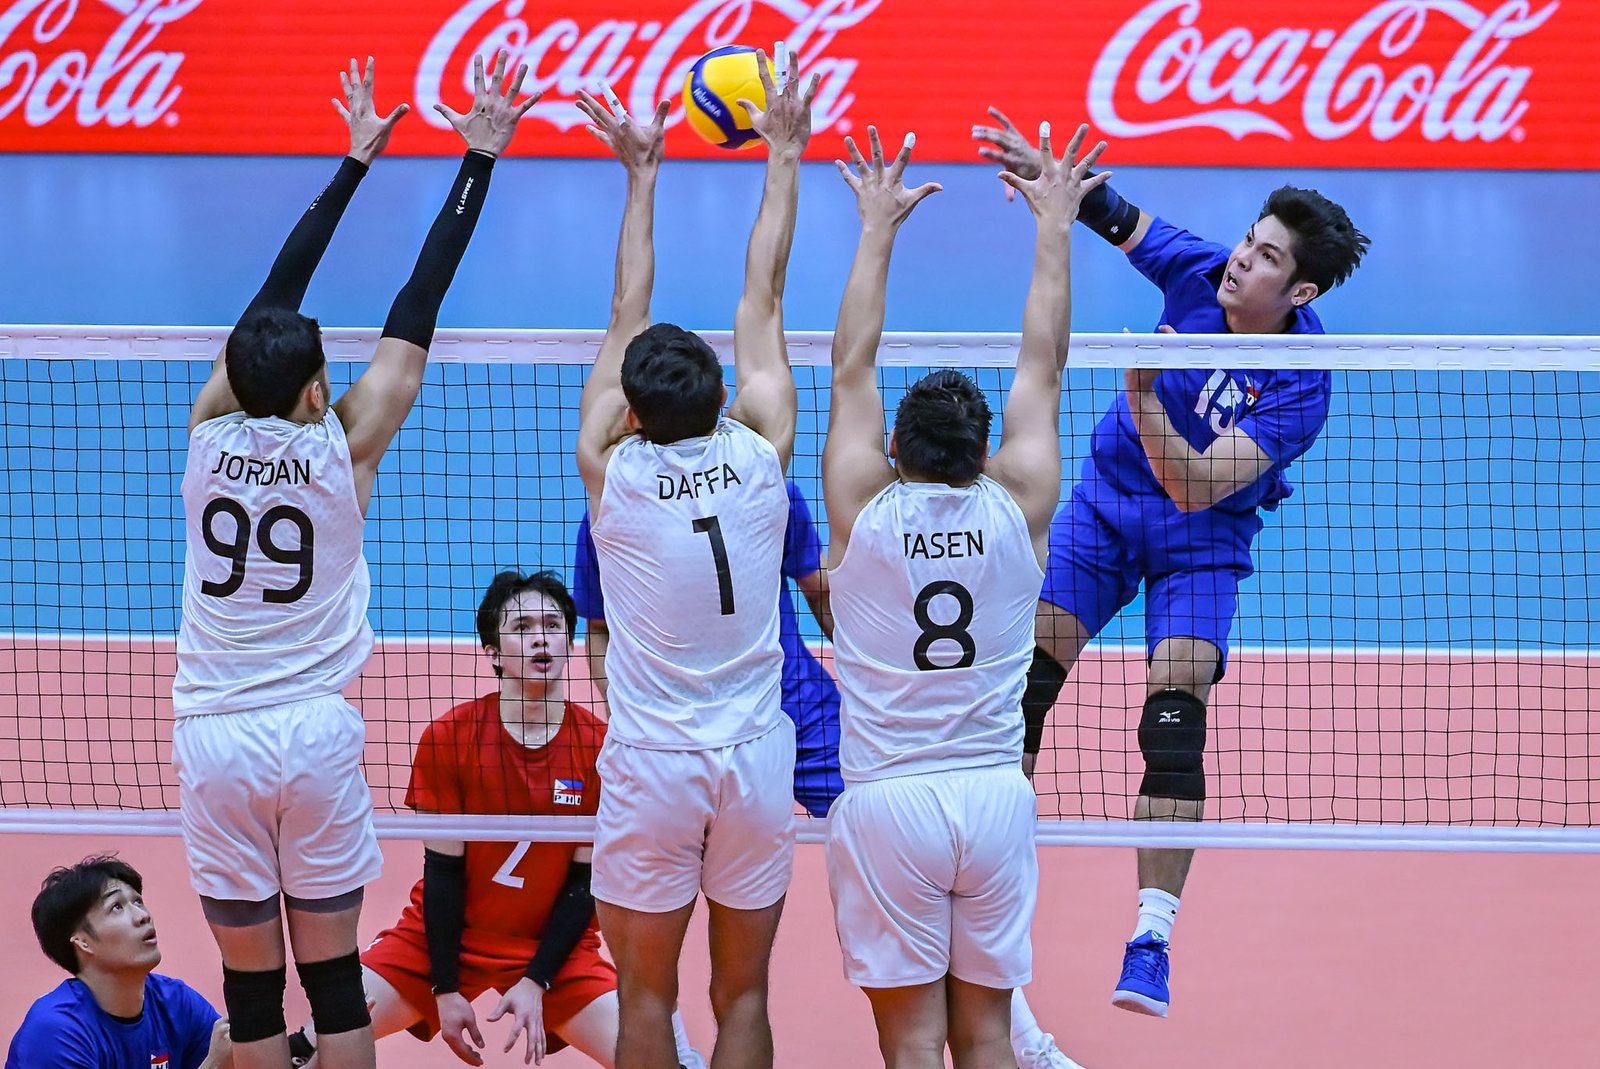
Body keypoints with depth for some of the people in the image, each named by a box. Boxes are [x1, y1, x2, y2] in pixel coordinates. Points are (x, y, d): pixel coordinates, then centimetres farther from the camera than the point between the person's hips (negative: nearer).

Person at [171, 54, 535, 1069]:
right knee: (334, 979, 6)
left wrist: (356, 163, 19)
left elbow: (275, 297, 9)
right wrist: (479, 160, 1)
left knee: (251, 985, 4)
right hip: (314, 735, -2)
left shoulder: (210, 434, -3)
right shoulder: (343, 447, -8)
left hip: (214, 741, 2)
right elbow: (418, 309, -4)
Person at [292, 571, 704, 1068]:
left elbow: (586, 882, -5)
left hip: (554, 949, 0)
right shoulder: (447, 738, -8)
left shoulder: (600, 747, -8)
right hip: (445, 938, 0)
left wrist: (535, 983, -13)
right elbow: (443, 870, -6)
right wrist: (445, 990, -10)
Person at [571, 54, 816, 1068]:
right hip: (756, 757, 1)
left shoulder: (614, 471, -6)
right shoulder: (760, 458, -4)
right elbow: (763, 303, 6)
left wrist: (643, 175, 15)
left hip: (651, 763, -1)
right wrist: (783, 160, 15)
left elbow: (628, 318, 6)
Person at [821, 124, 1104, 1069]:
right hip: (996, 797, 2)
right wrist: (1056, 224, 17)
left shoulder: (864, 510, -4)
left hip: (886, 804, -2)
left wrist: (879, 228, 14)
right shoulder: (1017, 507, -1)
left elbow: (854, 367, 6)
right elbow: (1044, 367, 9)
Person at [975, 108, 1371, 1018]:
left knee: (1175, 713, -18)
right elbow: (1120, 217, -4)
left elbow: (1194, 486, -31)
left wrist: (1143, 394, -43)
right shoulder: (1200, 271, -16)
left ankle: (1152, 940, -13)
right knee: (1023, 671, -6)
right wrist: (1049, 174, -23)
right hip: (1108, 497, 4)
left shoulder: (1303, 387, -27)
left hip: (1202, 537, -4)